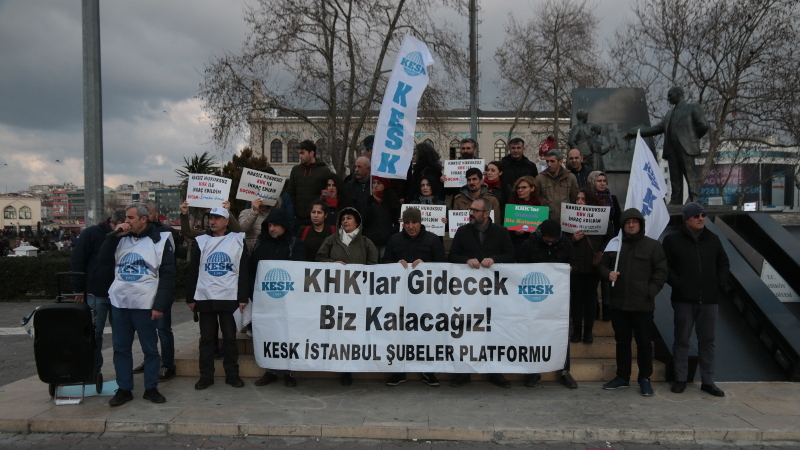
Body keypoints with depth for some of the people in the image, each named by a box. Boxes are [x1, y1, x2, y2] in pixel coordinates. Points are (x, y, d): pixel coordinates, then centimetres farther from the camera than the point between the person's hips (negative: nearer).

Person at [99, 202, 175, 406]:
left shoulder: (160, 240, -4)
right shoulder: (121, 238, 12)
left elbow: (167, 275, -6)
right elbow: (103, 260, 7)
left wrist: (159, 305, -12)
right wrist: (114, 235, -3)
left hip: (144, 305, -5)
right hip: (119, 303, 5)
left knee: (150, 349, 4)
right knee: (121, 348, 10)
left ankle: (151, 388, 17)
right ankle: (124, 389, 21)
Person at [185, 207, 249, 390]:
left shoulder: (237, 240, 3)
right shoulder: (200, 241, 8)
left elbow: (244, 271, 2)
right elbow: (192, 271, 9)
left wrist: (243, 297, -3)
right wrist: (190, 298, 5)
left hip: (230, 297, -2)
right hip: (205, 298, 2)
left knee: (230, 337, 4)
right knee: (206, 337, 6)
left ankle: (232, 374, 14)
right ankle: (206, 375, 15)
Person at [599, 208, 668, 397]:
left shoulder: (653, 246, 0)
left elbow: (660, 273, -2)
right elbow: (603, 266, 16)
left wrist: (650, 293, -12)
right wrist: (608, 274, -7)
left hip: (642, 305, -4)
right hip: (618, 303, 4)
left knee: (644, 342, 5)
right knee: (622, 341, 13)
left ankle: (645, 379, 18)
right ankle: (622, 377, 25)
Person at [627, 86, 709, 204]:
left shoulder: (693, 108, 4)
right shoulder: (670, 113, 24)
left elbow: (703, 125, -3)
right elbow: (658, 128, 22)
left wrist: (693, 137, 5)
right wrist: (636, 133, 16)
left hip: (686, 148, -6)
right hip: (671, 150, 6)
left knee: (690, 177, -10)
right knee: (675, 180, 6)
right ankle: (675, 203, 7)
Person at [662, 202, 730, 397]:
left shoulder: (712, 239, 10)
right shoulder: (672, 240, -1)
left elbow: (723, 263, 19)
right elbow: (665, 266, -2)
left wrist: (722, 282, 5)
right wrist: (676, 283, -13)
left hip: (709, 299, 3)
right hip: (684, 300, -3)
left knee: (707, 341, 8)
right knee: (682, 339, 5)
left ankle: (707, 381, 18)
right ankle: (680, 379, 16)